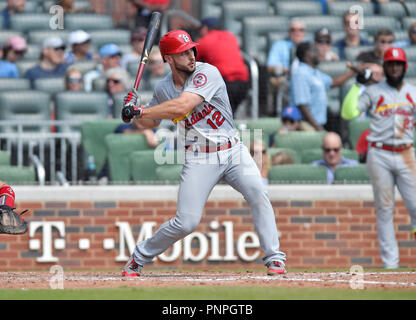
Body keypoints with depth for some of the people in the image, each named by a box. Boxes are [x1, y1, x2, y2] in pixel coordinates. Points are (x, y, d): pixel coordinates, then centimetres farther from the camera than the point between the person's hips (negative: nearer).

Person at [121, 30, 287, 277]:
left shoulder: (207, 73, -14)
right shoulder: (164, 88, 1)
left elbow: (181, 106, -27)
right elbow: (152, 122, 18)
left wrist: (140, 111, -21)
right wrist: (135, 111, -4)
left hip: (233, 151, -1)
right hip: (200, 161, 1)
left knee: (259, 196, -23)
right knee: (186, 223, -7)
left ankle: (274, 258, -13)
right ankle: (140, 257, 15)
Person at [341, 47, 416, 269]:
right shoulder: (373, 92, 4)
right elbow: (348, 113, -5)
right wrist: (358, 85, -11)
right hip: (380, 157, -2)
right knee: (384, 210, 1)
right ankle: (390, 263, 4)